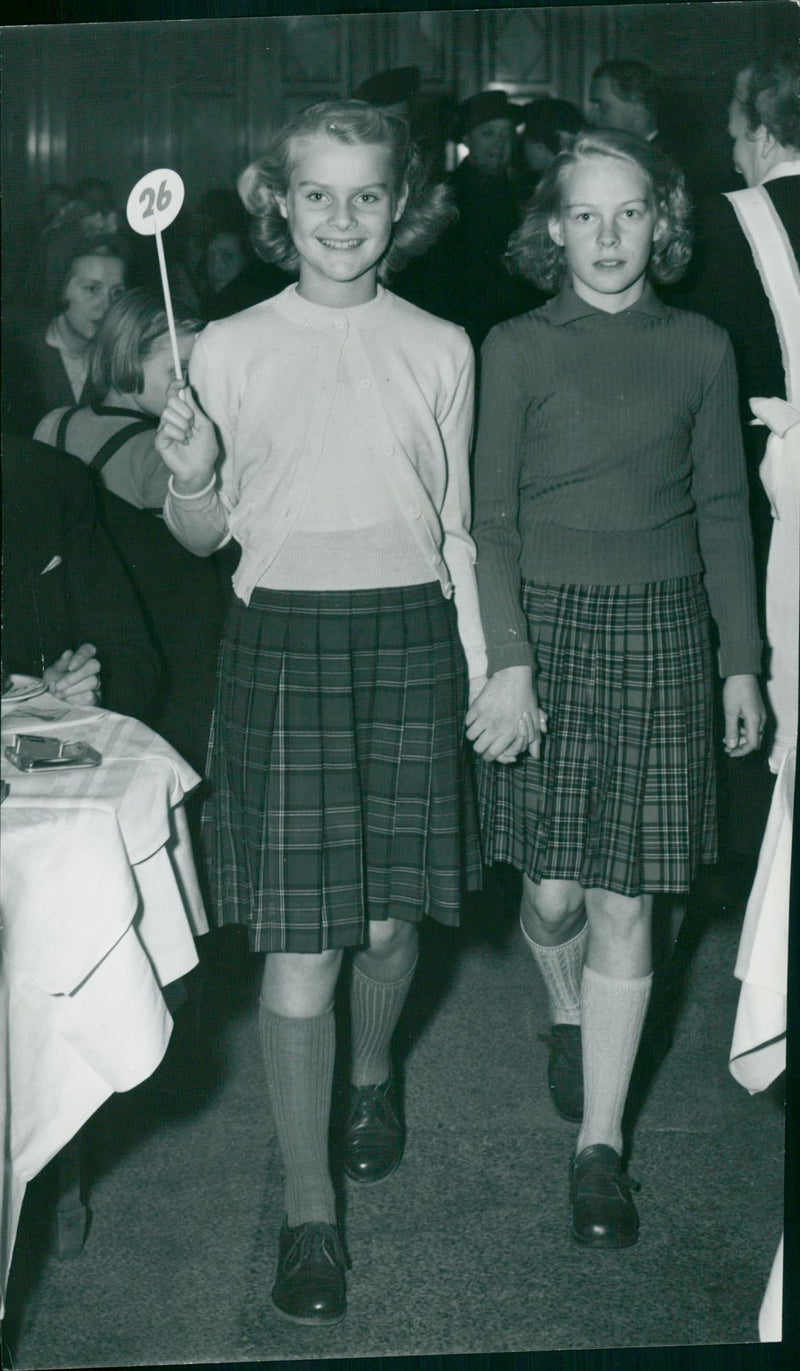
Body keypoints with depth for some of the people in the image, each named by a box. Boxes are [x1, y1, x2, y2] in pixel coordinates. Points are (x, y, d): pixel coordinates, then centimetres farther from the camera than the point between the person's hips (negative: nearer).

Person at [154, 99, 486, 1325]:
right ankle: (310, 1209, 11)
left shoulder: (439, 350, 6)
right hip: (282, 639, -1)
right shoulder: (230, 350, 2)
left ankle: (373, 1074, 43)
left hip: (408, 637, 2)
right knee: (299, 939, -2)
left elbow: (456, 532, 11)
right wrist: (189, 477, -15)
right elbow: (203, 534, 6)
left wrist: (483, 671, 8)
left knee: (387, 916, 9)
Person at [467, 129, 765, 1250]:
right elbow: (491, 517, -2)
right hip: (546, 622, -1)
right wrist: (510, 662, -11)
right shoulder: (517, 349, 1)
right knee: (553, 890, 2)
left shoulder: (701, 348, 6)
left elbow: (723, 513, 10)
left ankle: (601, 1142, 14)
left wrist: (742, 662, 7)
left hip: (662, 633, 1)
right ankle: (566, 1013, 38)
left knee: (626, 898, 2)